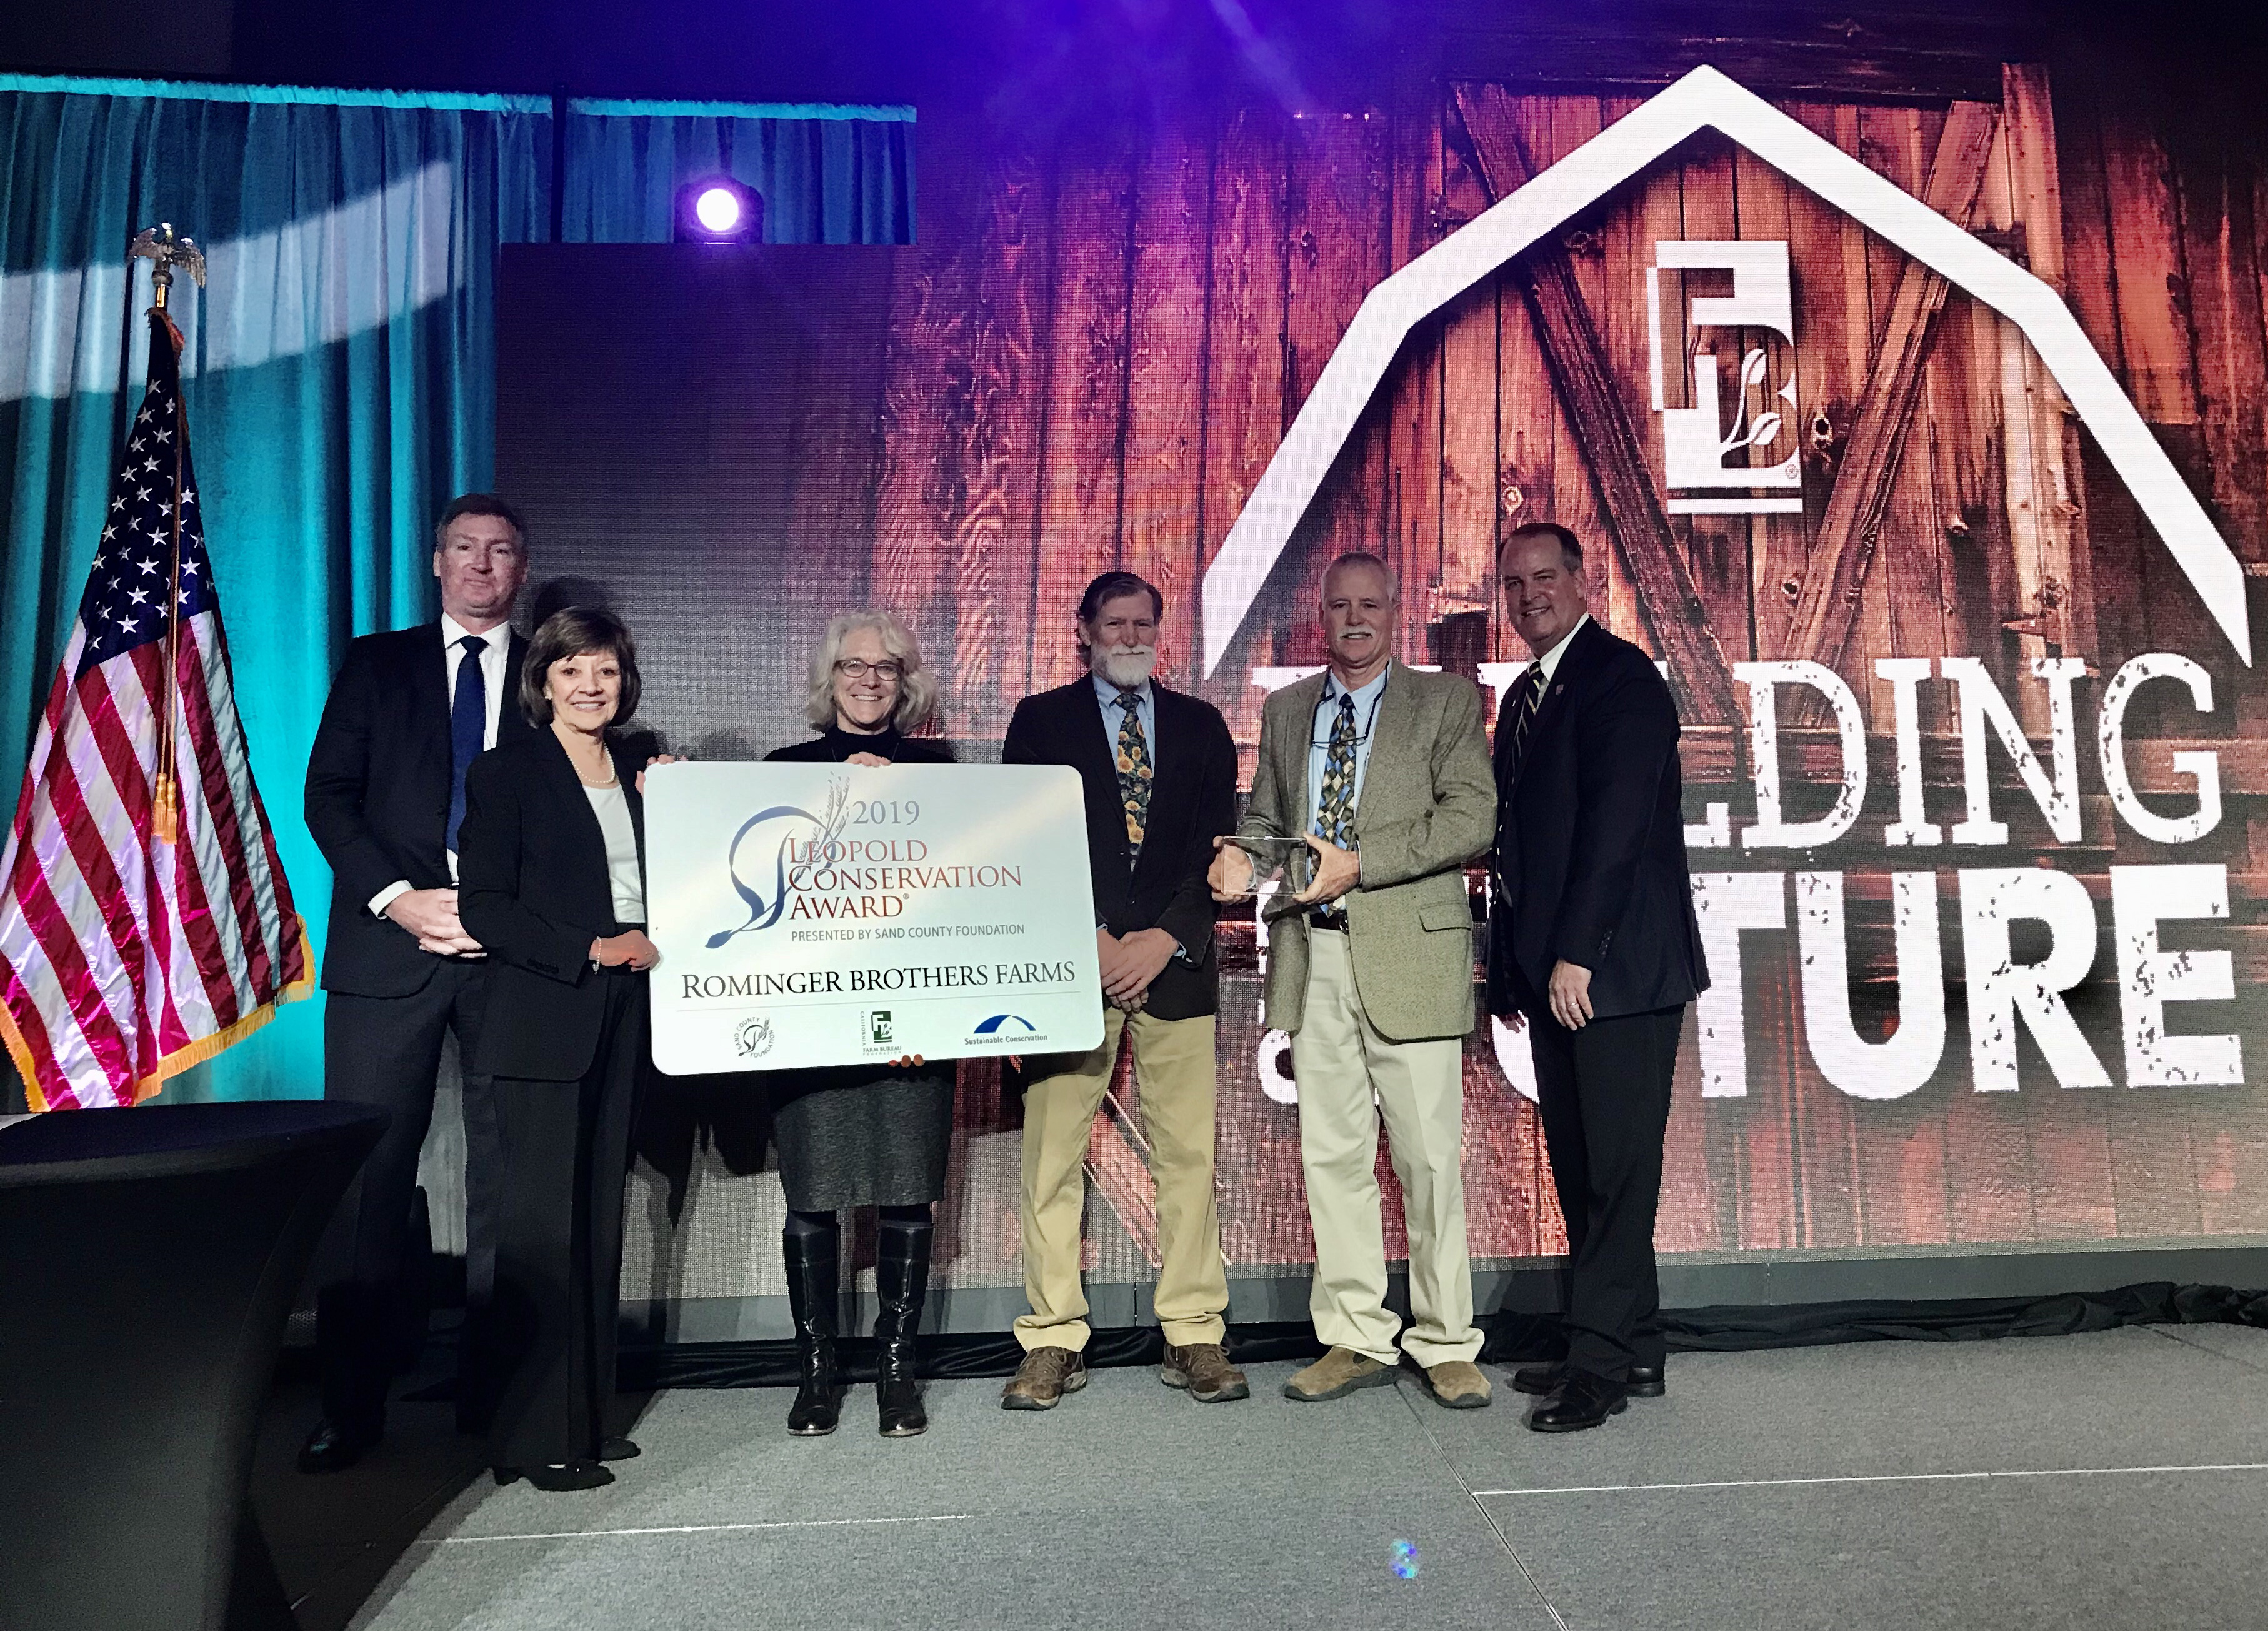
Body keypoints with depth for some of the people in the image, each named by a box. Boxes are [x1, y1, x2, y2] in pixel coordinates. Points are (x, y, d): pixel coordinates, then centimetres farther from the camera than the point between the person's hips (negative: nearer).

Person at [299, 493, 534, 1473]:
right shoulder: (376, 663, 14)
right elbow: (328, 793, 4)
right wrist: (399, 899, -10)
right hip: (390, 942, 0)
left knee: (508, 1175, 3)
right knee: (367, 1173, 0)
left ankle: (492, 1395, 14)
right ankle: (350, 1409, 10)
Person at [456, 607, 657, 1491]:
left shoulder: (639, 776, 15)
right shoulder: (508, 772, -1)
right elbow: (483, 907, -8)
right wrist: (592, 951, -13)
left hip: (620, 1020, 5)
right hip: (542, 1023, -5)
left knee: (599, 1220, 8)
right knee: (543, 1222, -4)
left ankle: (587, 1415, 18)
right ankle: (537, 1435, 6)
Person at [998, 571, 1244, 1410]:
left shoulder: (1200, 725, 14)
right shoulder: (1041, 719, 9)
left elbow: (1216, 844, 7)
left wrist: (1164, 939, -6)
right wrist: (1092, 938, -8)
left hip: (1176, 961, 2)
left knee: (1189, 1154, 2)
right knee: (1052, 1158, -1)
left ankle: (1194, 1338, 12)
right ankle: (1054, 1342, 10)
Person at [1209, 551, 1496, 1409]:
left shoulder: (1446, 700, 4)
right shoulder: (1284, 709, 17)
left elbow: (1471, 817, -7)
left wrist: (1356, 863, -15)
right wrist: (1240, 856, -4)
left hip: (1409, 952, -4)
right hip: (1313, 958, 4)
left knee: (1429, 1158, 0)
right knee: (1331, 1155, 8)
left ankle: (1446, 1345, 15)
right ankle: (1358, 1338, 20)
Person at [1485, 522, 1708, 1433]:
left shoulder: (1620, 675, -7)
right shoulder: (1523, 697, 19)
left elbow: (1616, 821, -17)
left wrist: (1575, 953, -20)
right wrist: (1512, 965, 14)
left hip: (1616, 965, -9)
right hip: (1553, 970, 9)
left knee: (1617, 1166, -3)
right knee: (1579, 1166, 13)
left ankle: (1602, 1360, 3)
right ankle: (1631, 1348, 23)